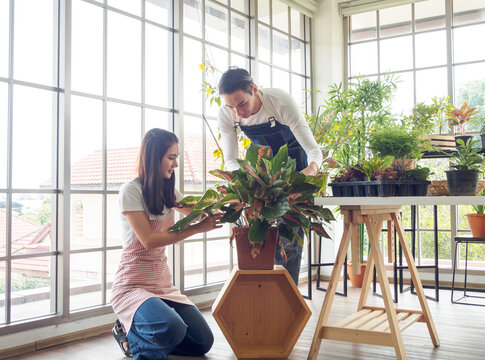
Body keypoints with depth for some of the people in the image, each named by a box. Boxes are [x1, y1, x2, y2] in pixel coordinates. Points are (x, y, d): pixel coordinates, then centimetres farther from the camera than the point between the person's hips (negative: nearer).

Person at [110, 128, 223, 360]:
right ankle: (130, 334, -2)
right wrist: (197, 228, -20)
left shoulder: (167, 191, 10)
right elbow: (149, 240, -19)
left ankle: (139, 337, 16)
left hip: (163, 283, 8)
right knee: (172, 329, -33)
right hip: (133, 285, -7)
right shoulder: (131, 191, -12)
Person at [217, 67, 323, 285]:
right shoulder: (225, 115, -22)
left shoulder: (281, 102, -33)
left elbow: (313, 150, -32)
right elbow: (230, 160, -18)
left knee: (289, 238, -7)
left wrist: (311, 169, -55)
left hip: (294, 163, -3)